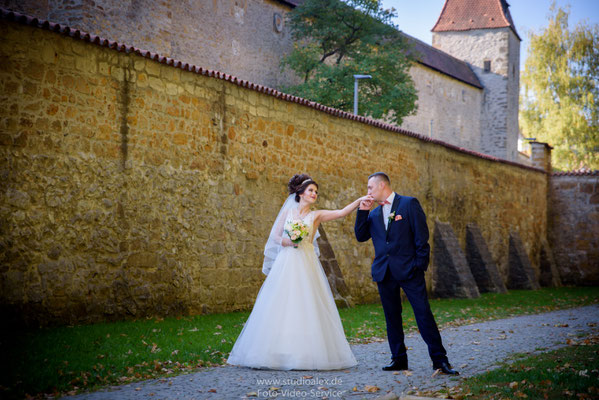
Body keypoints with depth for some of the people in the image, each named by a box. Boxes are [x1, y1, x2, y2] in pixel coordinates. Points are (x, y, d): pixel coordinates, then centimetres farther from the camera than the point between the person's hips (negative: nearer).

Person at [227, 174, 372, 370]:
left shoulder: (316, 215, 7)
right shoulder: (288, 211, 10)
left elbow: (342, 213, -5)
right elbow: (275, 237, 9)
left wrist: (360, 201, -16)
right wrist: (288, 241, -10)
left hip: (306, 265, 0)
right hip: (285, 264, 1)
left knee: (305, 308, -5)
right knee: (281, 308, -2)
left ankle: (306, 353, -1)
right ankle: (279, 352, 4)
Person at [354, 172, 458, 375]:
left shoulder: (409, 204, -1)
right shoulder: (374, 213, 16)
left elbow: (421, 235, -5)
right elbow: (361, 236, 11)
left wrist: (420, 263, -10)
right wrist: (362, 211, 1)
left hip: (409, 269, -5)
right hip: (384, 273, 6)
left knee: (423, 313, -7)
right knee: (392, 317, 8)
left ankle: (439, 359, -4)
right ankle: (399, 359, 16)